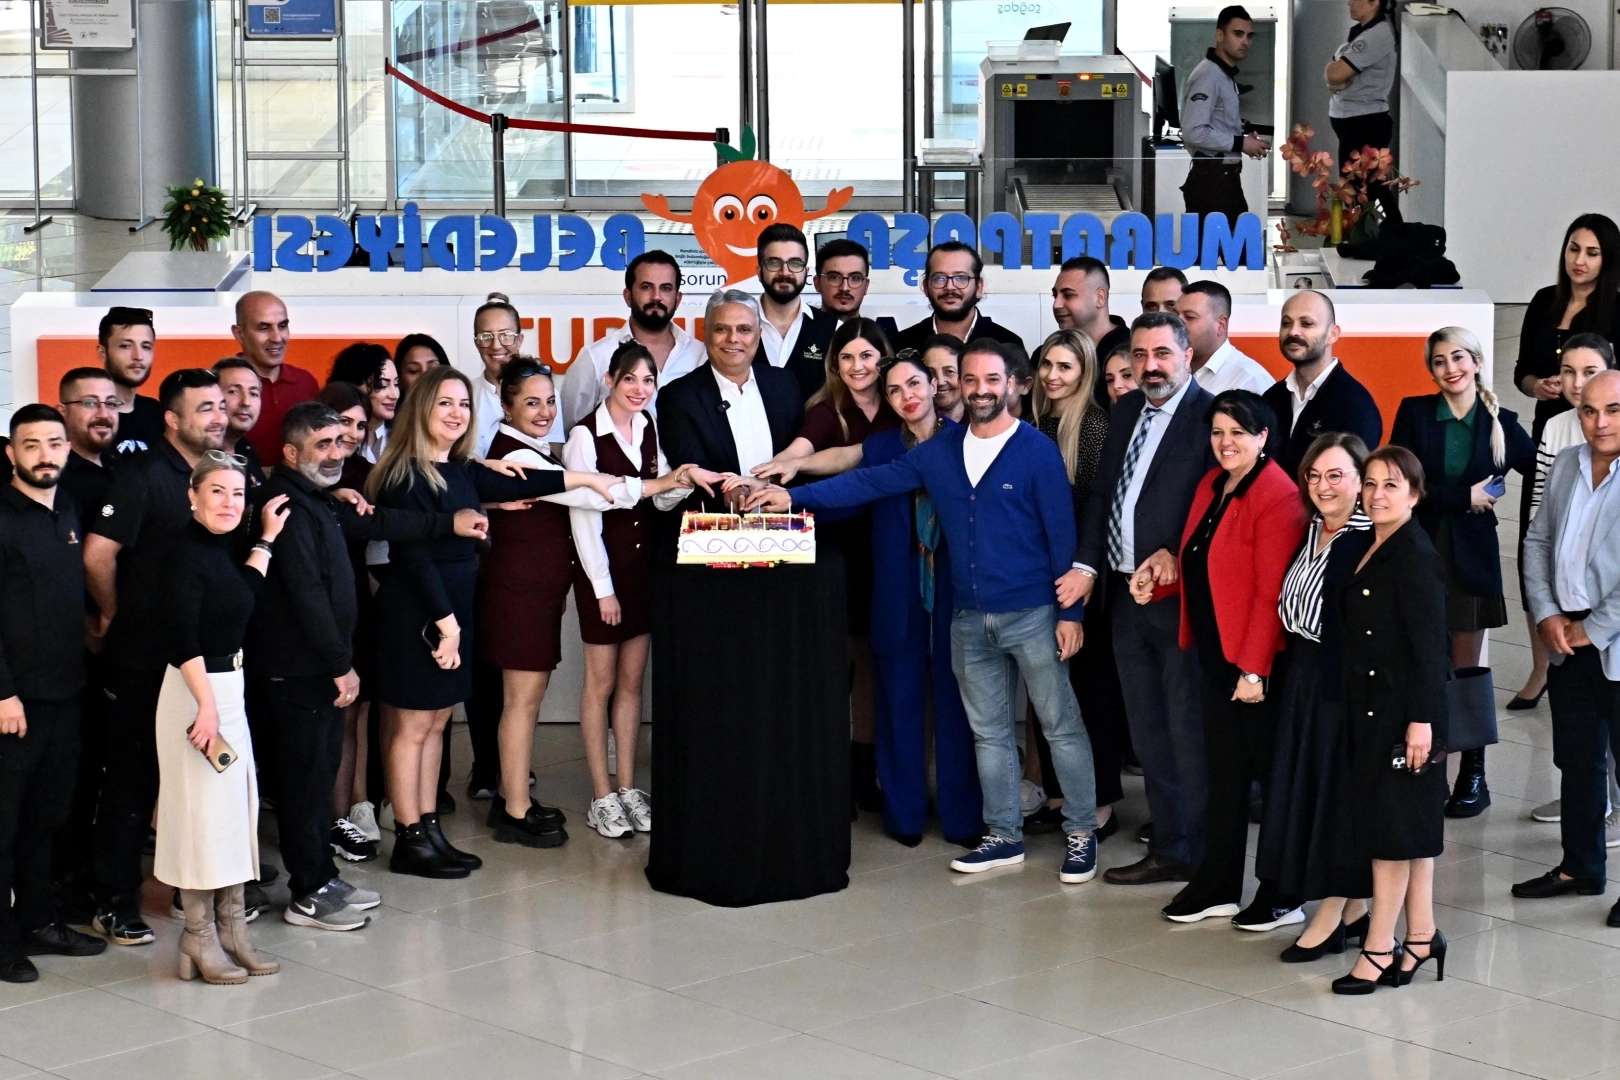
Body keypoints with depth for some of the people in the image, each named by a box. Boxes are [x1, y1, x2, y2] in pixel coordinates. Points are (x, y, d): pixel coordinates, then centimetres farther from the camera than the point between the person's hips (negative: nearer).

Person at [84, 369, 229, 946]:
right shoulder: (143, 475, -13)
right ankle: (115, 902, 10)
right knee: (134, 777, 1)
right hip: (144, 658, -6)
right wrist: (114, 615, -6)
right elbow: (98, 553, -19)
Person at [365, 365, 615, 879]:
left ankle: (430, 831, 19)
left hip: (453, 609, 9)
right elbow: (415, 556, -18)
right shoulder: (405, 476, -15)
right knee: (413, 725, -1)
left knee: (435, 723, 12)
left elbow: (511, 487, 18)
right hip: (417, 615, -8)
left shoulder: (461, 471, 9)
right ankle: (410, 839, 6)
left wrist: (586, 479, 18)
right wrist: (445, 621, -18)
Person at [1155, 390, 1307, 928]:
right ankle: (1217, 885, 23)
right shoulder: (1211, 486, 10)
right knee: (1224, 772, 14)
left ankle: (1283, 896, 14)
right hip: (1216, 656, 8)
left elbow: (1272, 594, -20)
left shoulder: (1278, 498, -17)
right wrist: (1157, 577, 2)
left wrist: (1254, 669, -21)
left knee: (1273, 772, 4)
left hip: (1258, 663, -8)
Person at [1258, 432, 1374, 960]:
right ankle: (1353, 911, 22)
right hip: (1302, 677, 9)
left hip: (1345, 679, -9)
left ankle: (1332, 915, 10)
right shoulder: (1311, 533, 10)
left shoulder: (1372, 540, -16)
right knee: (1307, 788, 12)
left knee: (1339, 790, 0)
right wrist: (1283, 674, 10)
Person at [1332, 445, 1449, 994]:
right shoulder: (1371, 551, 11)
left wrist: (1421, 719, -21)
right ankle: (1420, 935, 19)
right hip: (1372, 705, 9)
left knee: (1391, 824, -4)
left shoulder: (1415, 555, -15)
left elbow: (1429, 644, -18)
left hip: (1402, 708, -9)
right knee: (1409, 824, 13)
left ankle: (1379, 948, 1)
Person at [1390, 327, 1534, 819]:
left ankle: (1473, 776, 11)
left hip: (1471, 556, 0)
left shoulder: (1501, 423, 5)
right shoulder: (1414, 413, 2)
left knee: (1466, 671, 4)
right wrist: (1464, 496, -9)